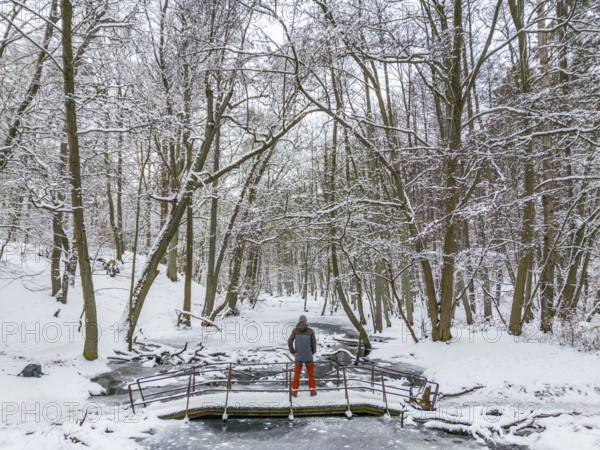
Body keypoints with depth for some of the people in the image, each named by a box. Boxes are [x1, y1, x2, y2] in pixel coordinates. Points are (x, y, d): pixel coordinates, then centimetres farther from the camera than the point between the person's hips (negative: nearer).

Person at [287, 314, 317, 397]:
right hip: (308, 356, -1)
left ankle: (294, 392, 12)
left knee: (297, 374, 12)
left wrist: (293, 352, 2)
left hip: (298, 356, 1)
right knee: (311, 373, 14)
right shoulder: (310, 331, -6)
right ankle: (312, 391, 17)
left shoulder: (295, 330, -4)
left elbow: (289, 342, -8)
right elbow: (314, 343, -2)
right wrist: (313, 352, 15)